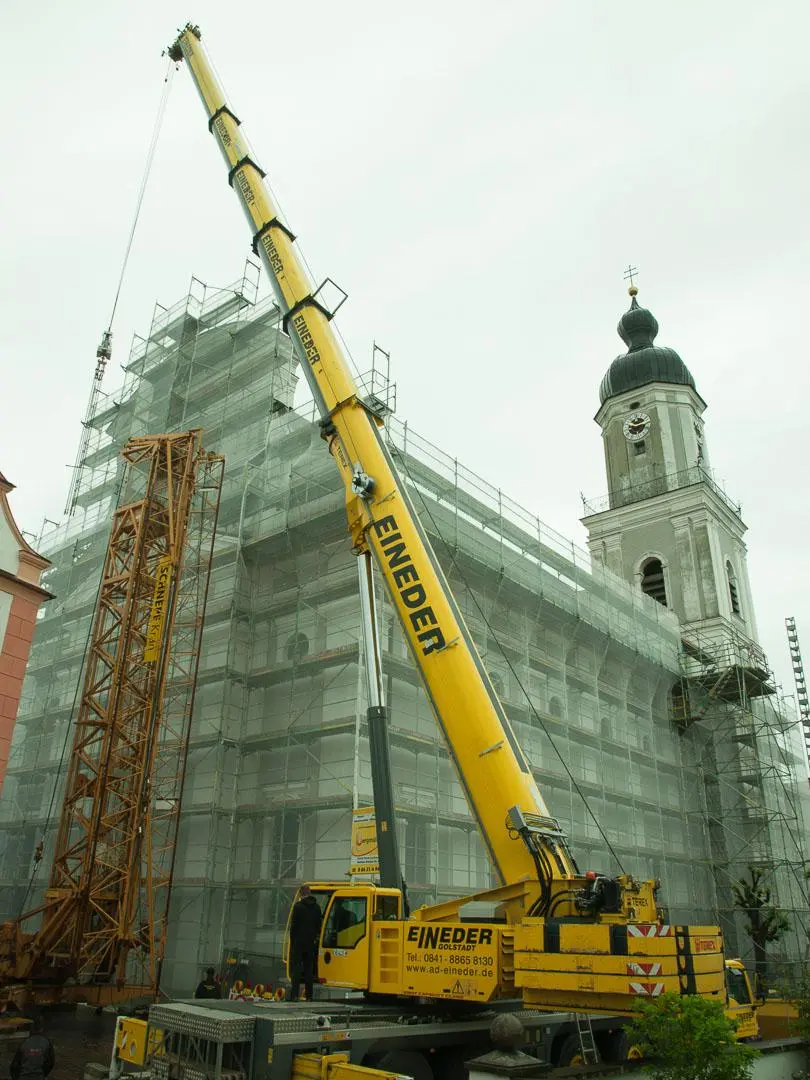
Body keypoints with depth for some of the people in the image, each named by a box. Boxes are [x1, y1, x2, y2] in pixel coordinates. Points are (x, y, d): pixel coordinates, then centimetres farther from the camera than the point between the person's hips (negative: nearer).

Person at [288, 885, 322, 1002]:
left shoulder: (298, 906, -11)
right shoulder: (316, 907, 6)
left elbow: (293, 924, -10)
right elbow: (319, 925, 8)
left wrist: (292, 939, 0)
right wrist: (315, 937, 14)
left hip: (298, 941, -5)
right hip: (310, 942, 5)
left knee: (296, 968, 0)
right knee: (309, 968, 11)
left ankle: (294, 995, -6)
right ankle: (309, 995, 11)